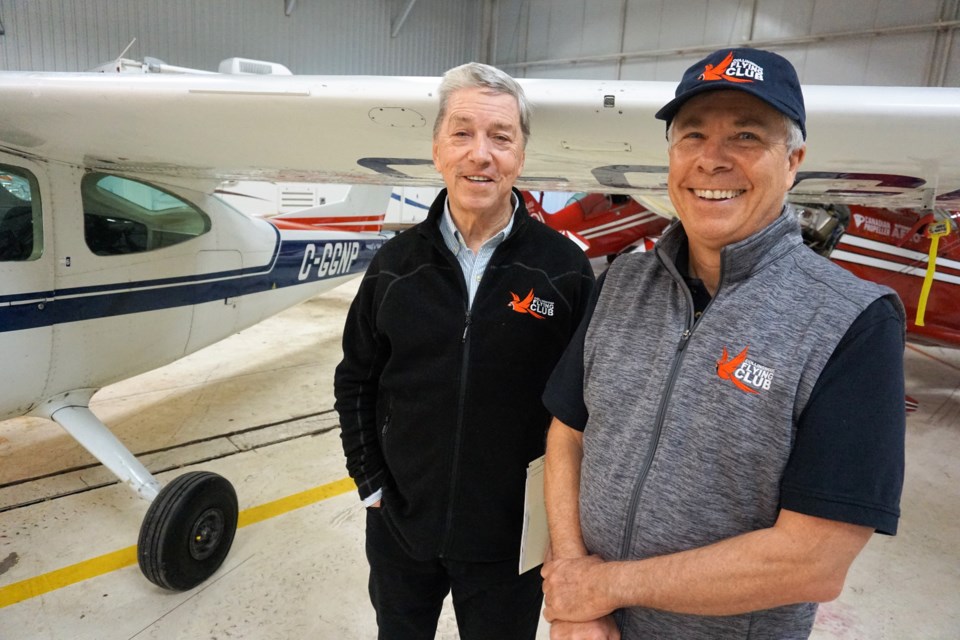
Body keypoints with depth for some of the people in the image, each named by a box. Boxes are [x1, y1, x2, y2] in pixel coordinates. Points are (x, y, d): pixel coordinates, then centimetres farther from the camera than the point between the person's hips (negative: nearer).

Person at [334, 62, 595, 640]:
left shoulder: (565, 268, -12)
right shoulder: (399, 262, -5)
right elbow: (356, 381, 4)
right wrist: (372, 484, 1)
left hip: (511, 537, -2)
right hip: (400, 524, 3)